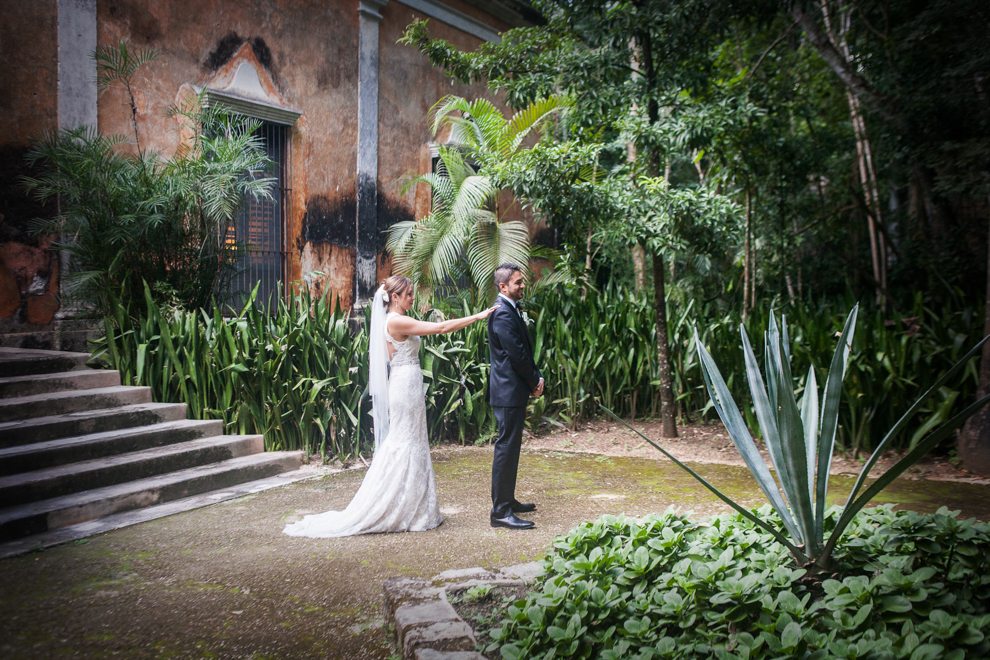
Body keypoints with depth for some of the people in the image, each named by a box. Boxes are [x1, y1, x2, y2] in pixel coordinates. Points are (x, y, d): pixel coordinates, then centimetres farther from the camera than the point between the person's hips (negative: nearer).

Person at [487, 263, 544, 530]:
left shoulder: (511, 310, 15)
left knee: (510, 448, 17)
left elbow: (525, 351, 17)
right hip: (509, 391, -11)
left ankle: (507, 500, 28)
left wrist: (536, 378, 5)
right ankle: (500, 512, -2)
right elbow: (517, 355, -19)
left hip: (513, 391, 11)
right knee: (506, 449, -7)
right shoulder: (503, 314, -18)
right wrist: (535, 381, -6)